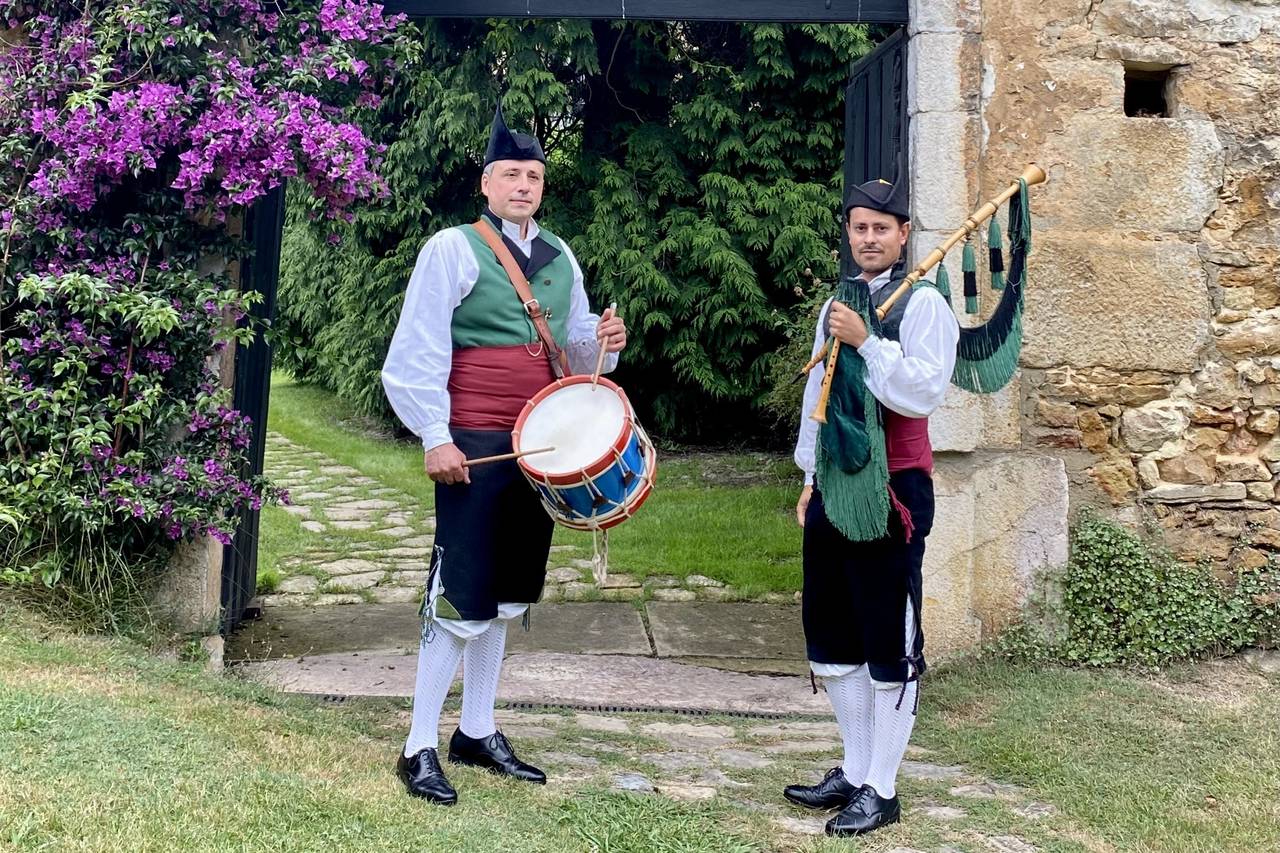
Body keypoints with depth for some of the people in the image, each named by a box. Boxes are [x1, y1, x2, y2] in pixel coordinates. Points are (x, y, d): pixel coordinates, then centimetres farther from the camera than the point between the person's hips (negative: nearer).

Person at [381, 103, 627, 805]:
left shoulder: (559, 258, 13)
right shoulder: (453, 248, -5)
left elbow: (572, 349, 19)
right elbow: (415, 353, -9)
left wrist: (602, 341, -4)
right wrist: (435, 438, -15)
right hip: (475, 449, -6)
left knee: (508, 598, 13)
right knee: (462, 600, -6)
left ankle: (478, 733, 26)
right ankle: (419, 749, 5)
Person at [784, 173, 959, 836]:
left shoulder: (923, 305, -7)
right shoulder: (837, 305, 14)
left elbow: (925, 393, -19)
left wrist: (865, 341, -22)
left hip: (892, 492, -7)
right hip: (834, 489, 8)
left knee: (889, 646, 1)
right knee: (831, 638, 13)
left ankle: (880, 791, 11)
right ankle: (854, 771, 27)